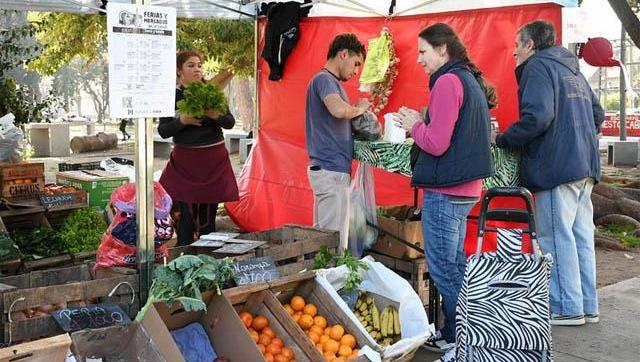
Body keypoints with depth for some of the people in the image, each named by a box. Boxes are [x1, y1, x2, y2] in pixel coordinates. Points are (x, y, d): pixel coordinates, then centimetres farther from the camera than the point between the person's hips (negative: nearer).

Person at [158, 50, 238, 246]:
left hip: (214, 160, 2)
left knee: (208, 215, 6)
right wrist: (182, 121, -17)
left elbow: (230, 122, 1)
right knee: (187, 215, -5)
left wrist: (215, 115, -18)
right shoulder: (172, 96, 1)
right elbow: (163, 131, -1)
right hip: (185, 160, -2)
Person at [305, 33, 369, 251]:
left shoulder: (330, 81, 21)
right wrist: (359, 108, -11)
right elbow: (339, 110, -31)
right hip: (331, 170, -10)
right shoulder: (324, 79, -11)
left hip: (328, 169, 10)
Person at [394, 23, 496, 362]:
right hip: (466, 188, 10)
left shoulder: (447, 82, -15)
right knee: (455, 265, 17)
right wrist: (421, 123, 11)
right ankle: (452, 334, 26)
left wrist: (414, 125, -3)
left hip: (444, 190, -10)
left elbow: (436, 143, -20)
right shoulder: (470, 81, 15)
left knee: (443, 269, -2)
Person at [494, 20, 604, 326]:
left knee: (556, 238, -4)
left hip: (557, 166, -9)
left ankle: (567, 308, -1)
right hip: (585, 168, 9)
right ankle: (587, 306, 17)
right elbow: (597, 114, 25)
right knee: (581, 236, 11)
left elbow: (537, 117, -19)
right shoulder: (573, 71, 22)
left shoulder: (538, 67, -6)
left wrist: (501, 140, -8)